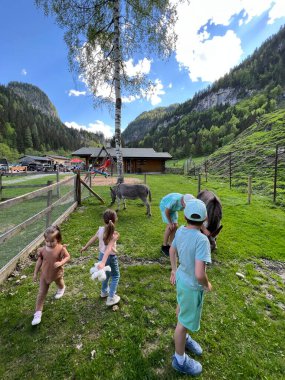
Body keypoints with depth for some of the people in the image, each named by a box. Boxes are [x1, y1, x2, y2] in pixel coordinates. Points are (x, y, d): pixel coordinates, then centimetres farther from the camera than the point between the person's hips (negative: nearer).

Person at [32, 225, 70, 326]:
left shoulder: (61, 248, -28)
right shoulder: (42, 250, -18)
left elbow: (68, 257, -17)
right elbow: (39, 261, -5)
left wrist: (61, 263, -35)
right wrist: (35, 273, 2)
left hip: (57, 274, -1)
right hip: (44, 274, 1)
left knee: (59, 284, 31)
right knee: (41, 293, 7)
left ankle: (61, 288, 67)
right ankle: (38, 312, 21)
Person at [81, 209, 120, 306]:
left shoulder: (100, 230, -13)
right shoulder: (115, 234, -28)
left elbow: (92, 239, 3)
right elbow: (109, 249, -36)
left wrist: (85, 247, 20)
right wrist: (103, 262, -41)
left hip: (101, 255, 6)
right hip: (111, 257, -6)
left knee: (107, 274, 31)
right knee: (115, 276, 18)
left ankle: (104, 291, 51)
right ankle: (111, 298, 22)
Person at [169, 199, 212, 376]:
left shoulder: (181, 230, -12)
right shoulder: (201, 240, -33)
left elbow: (172, 250, 4)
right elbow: (199, 274, -36)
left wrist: (174, 270, 18)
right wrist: (207, 285, -13)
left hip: (181, 278, 7)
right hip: (192, 286, -7)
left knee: (182, 309, 30)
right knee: (185, 322, 15)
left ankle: (183, 338, 59)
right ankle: (180, 360, 41)